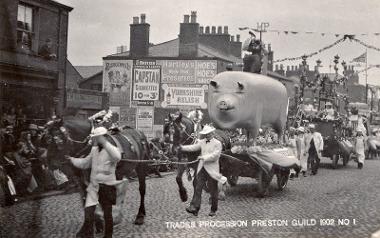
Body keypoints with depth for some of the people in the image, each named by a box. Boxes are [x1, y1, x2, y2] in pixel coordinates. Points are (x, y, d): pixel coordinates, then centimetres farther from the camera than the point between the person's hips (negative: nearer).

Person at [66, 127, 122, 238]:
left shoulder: (111, 150, -13)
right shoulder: (94, 150, 8)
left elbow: (117, 157, -39)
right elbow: (84, 163, 23)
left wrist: (105, 143, -41)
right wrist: (72, 159, 15)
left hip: (107, 186, -5)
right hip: (94, 186, 5)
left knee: (107, 213, 8)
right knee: (88, 211, 0)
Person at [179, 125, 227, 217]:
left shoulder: (218, 144, -4)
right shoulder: (202, 142, 11)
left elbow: (214, 156, -15)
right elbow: (193, 147, 1)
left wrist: (204, 157, -22)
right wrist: (182, 148, -12)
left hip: (212, 170, -4)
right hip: (202, 169, 4)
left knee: (213, 191, 5)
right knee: (198, 188, -5)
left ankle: (213, 210, 18)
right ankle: (194, 208, -10)